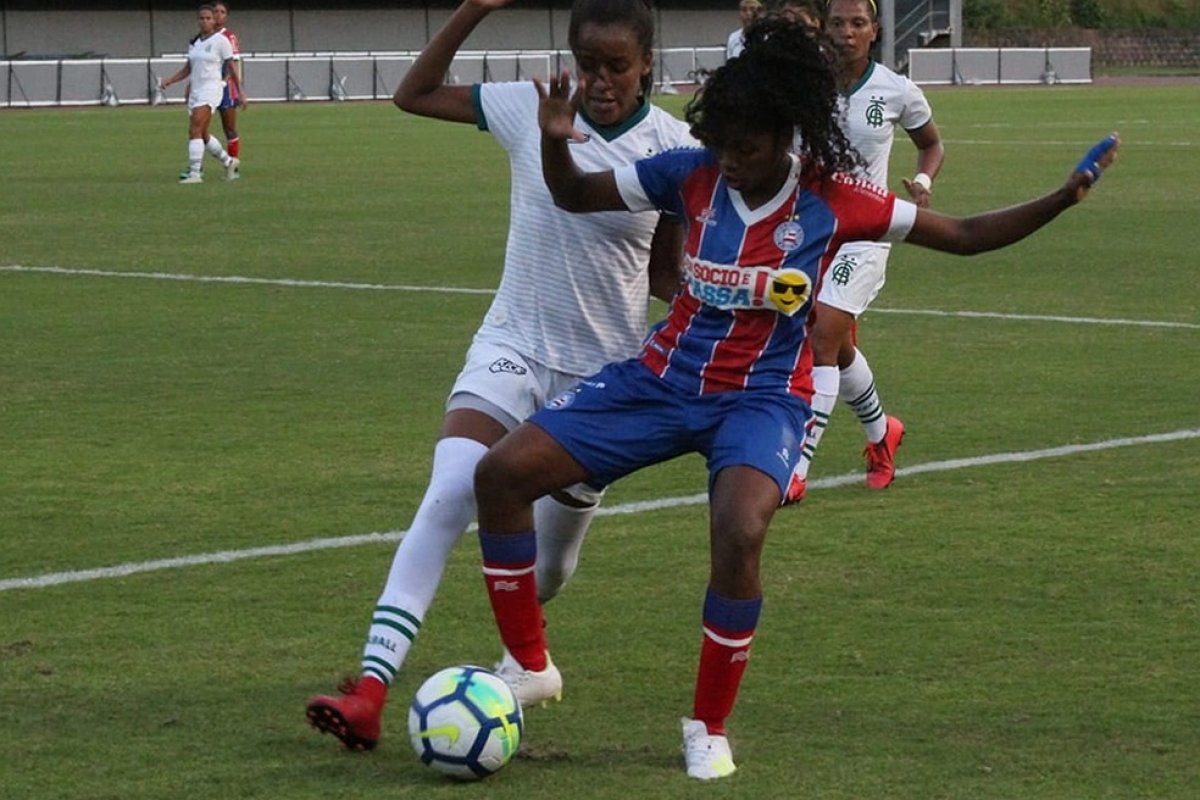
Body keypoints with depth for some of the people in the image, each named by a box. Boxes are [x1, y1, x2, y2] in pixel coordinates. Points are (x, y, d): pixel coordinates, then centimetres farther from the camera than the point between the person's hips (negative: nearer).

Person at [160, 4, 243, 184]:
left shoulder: (221, 41, -4)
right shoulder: (194, 42, 14)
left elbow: (231, 68, -1)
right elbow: (188, 69, 19)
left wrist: (240, 92, 0)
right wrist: (169, 80, 6)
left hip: (211, 89, -7)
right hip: (195, 91, 7)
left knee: (195, 130, -20)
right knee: (202, 136, 11)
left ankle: (194, 173, -22)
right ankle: (229, 162, 33)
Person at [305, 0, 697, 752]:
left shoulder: (675, 149, -7)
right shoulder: (529, 109, -6)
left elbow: (667, 274, 3)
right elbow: (414, 94, 3)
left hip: (604, 371, 0)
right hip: (512, 350, 0)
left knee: (555, 554, 13)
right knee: (447, 499, -23)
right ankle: (371, 690, -29)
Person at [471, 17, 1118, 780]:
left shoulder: (833, 202, -13)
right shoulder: (692, 174, -8)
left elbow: (963, 235, -5)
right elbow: (575, 195, 3)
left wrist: (1060, 201, -17)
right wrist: (556, 142, -19)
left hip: (762, 396, -3)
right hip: (664, 376, 3)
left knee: (739, 535, -33)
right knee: (502, 473, -10)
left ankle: (710, 728, -10)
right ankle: (529, 665, 8)